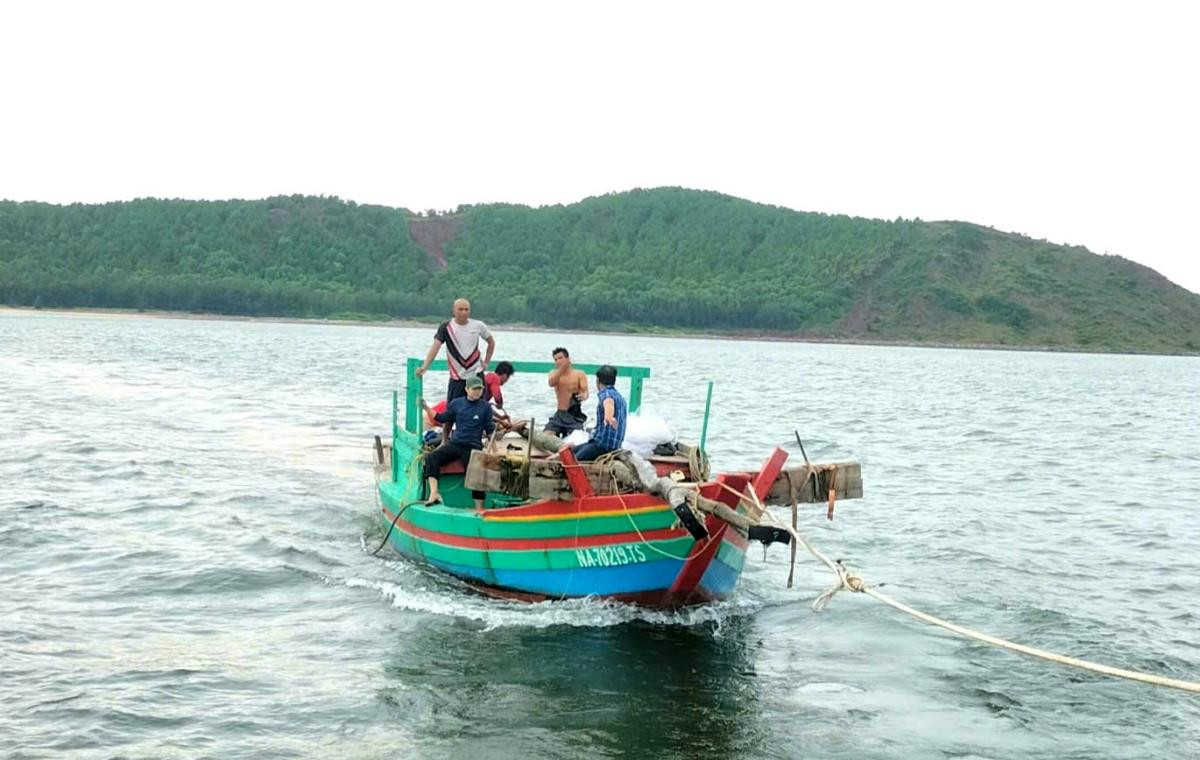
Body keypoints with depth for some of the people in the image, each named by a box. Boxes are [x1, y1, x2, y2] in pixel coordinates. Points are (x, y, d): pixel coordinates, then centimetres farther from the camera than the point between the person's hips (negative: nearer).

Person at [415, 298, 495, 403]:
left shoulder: (478, 325, -1)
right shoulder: (446, 327, -6)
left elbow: (491, 342, 16)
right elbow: (435, 346, -16)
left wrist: (486, 362, 8)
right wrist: (424, 367, -29)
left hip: (477, 374, 1)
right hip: (457, 377, -1)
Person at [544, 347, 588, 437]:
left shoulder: (579, 374, 1)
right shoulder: (554, 373, 8)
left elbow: (585, 392, -11)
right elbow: (551, 383, -14)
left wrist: (584, 396, -36)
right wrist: (562, 368, -26)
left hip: (575, 415, -3)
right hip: (560, 414, 3)